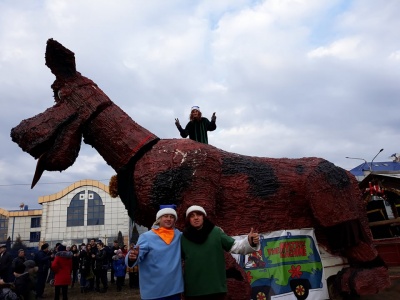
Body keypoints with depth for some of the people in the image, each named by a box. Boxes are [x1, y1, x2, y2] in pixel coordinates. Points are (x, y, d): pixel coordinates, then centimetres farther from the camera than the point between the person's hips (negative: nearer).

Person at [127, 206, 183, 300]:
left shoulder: (178, 235, 6)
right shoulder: (147, 236, -8)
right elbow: (138, 256, -17)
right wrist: (133, 256, -39)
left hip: (175, 288, 4)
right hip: (153, 291, -4)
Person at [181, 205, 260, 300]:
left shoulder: (216, 232, -2)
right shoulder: (183, 237, 0)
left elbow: (235, 246, -6)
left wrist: (250, 242, -22)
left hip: (216, 288, 0)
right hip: (192, 289, 1)